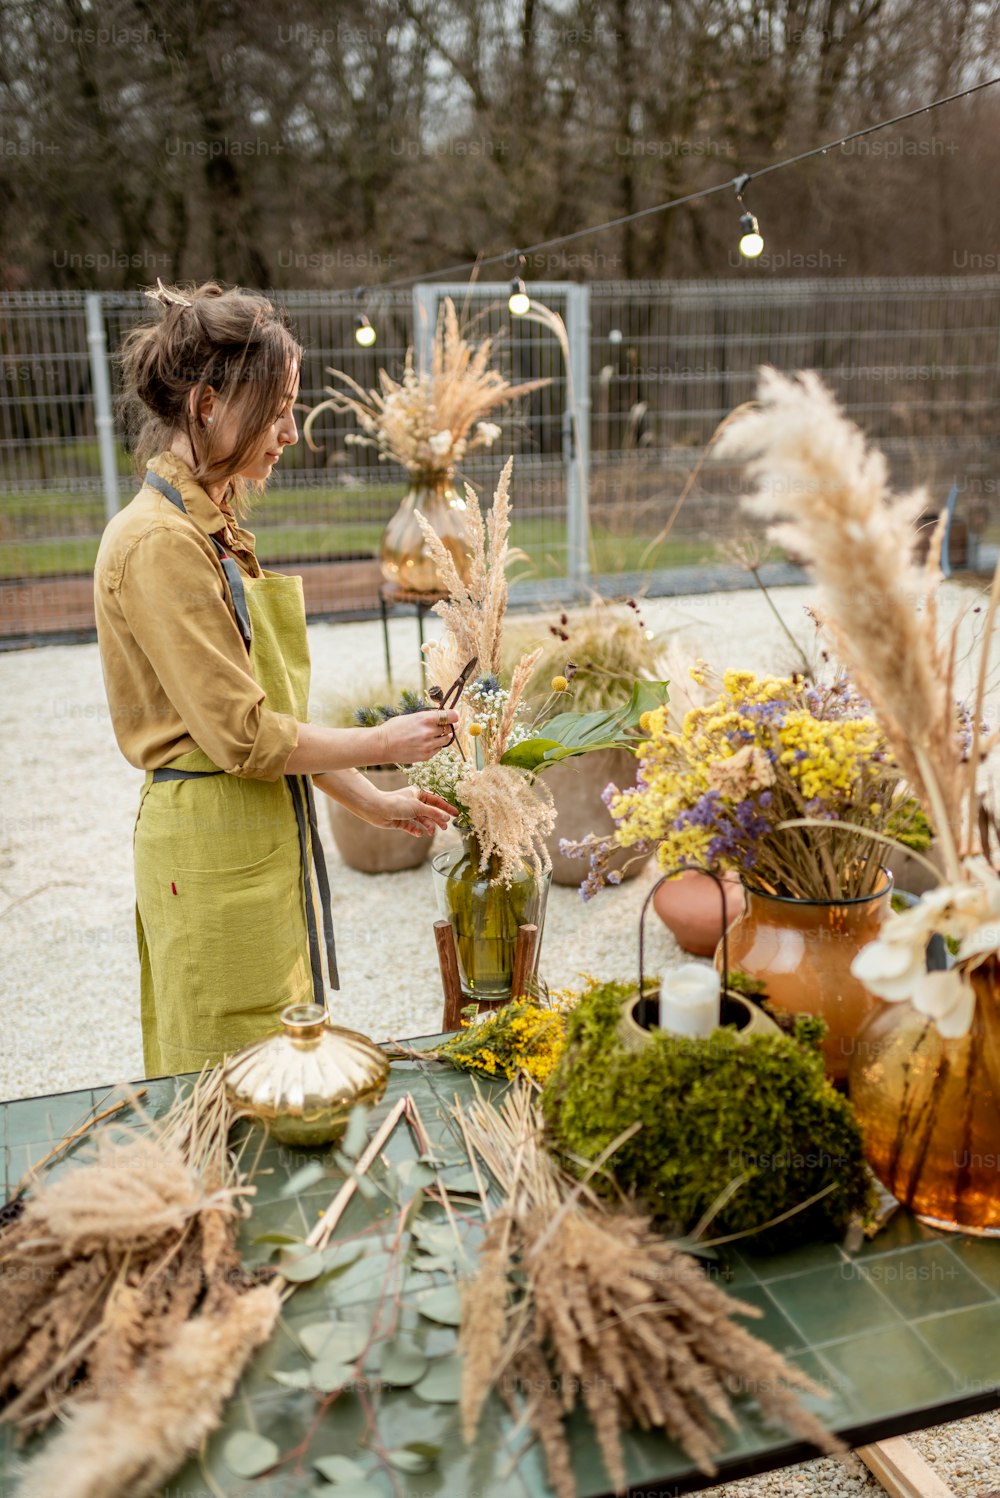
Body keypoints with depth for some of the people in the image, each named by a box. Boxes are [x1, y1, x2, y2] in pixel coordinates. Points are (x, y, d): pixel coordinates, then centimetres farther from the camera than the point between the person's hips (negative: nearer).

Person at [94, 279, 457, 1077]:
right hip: (212, 847, -9)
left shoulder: (214, 525, 11)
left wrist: (375, 802, 13)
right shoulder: (158, 542, -18)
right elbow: (242, 736, -19)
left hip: (269, 832, 9)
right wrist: (383, 742, -7)